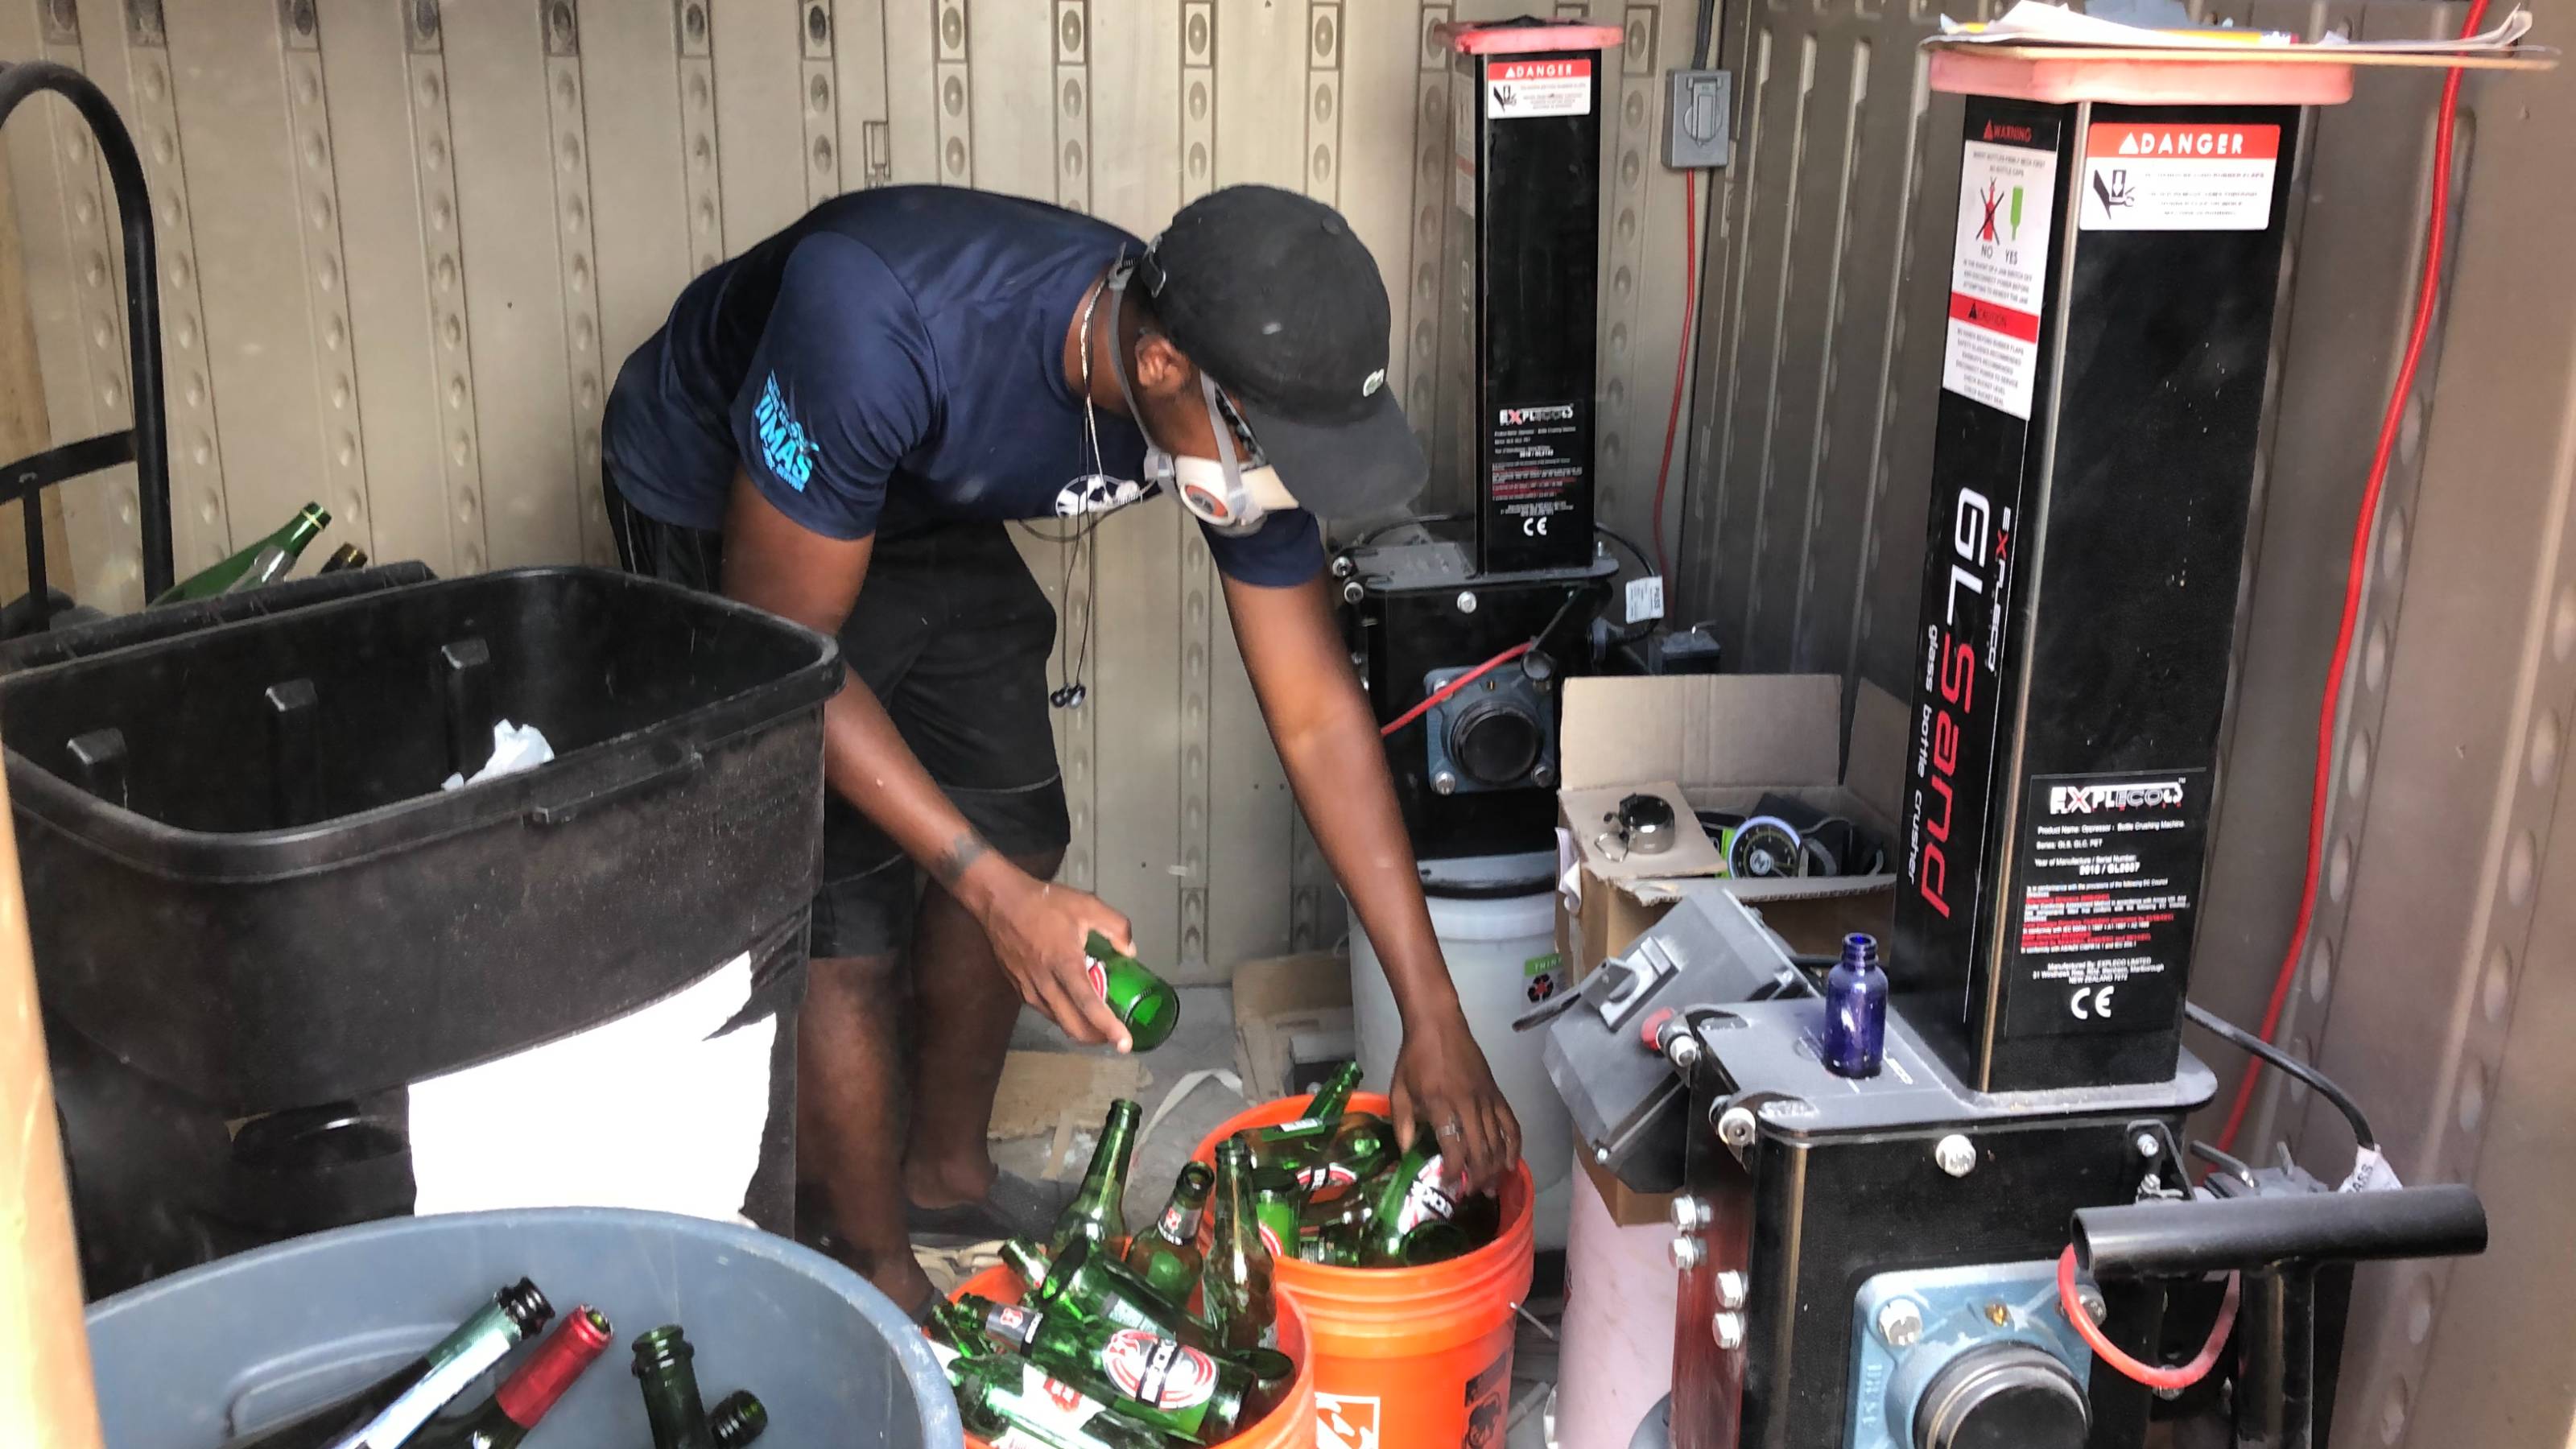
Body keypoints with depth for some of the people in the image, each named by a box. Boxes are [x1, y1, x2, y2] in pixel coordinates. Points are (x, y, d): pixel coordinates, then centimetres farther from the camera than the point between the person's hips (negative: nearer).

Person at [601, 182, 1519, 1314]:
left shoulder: (1246, 406, -24)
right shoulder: (880, 327, -43)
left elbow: (1318, 715, -17)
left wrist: (1433, 1016, -17)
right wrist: (999, 896, -37)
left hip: (923, 508, 6)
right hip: (720, 508, -5)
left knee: (1017, 838, 8)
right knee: (842, 926, -11)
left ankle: (946, 1172, 32)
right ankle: (884, 1286, 11)